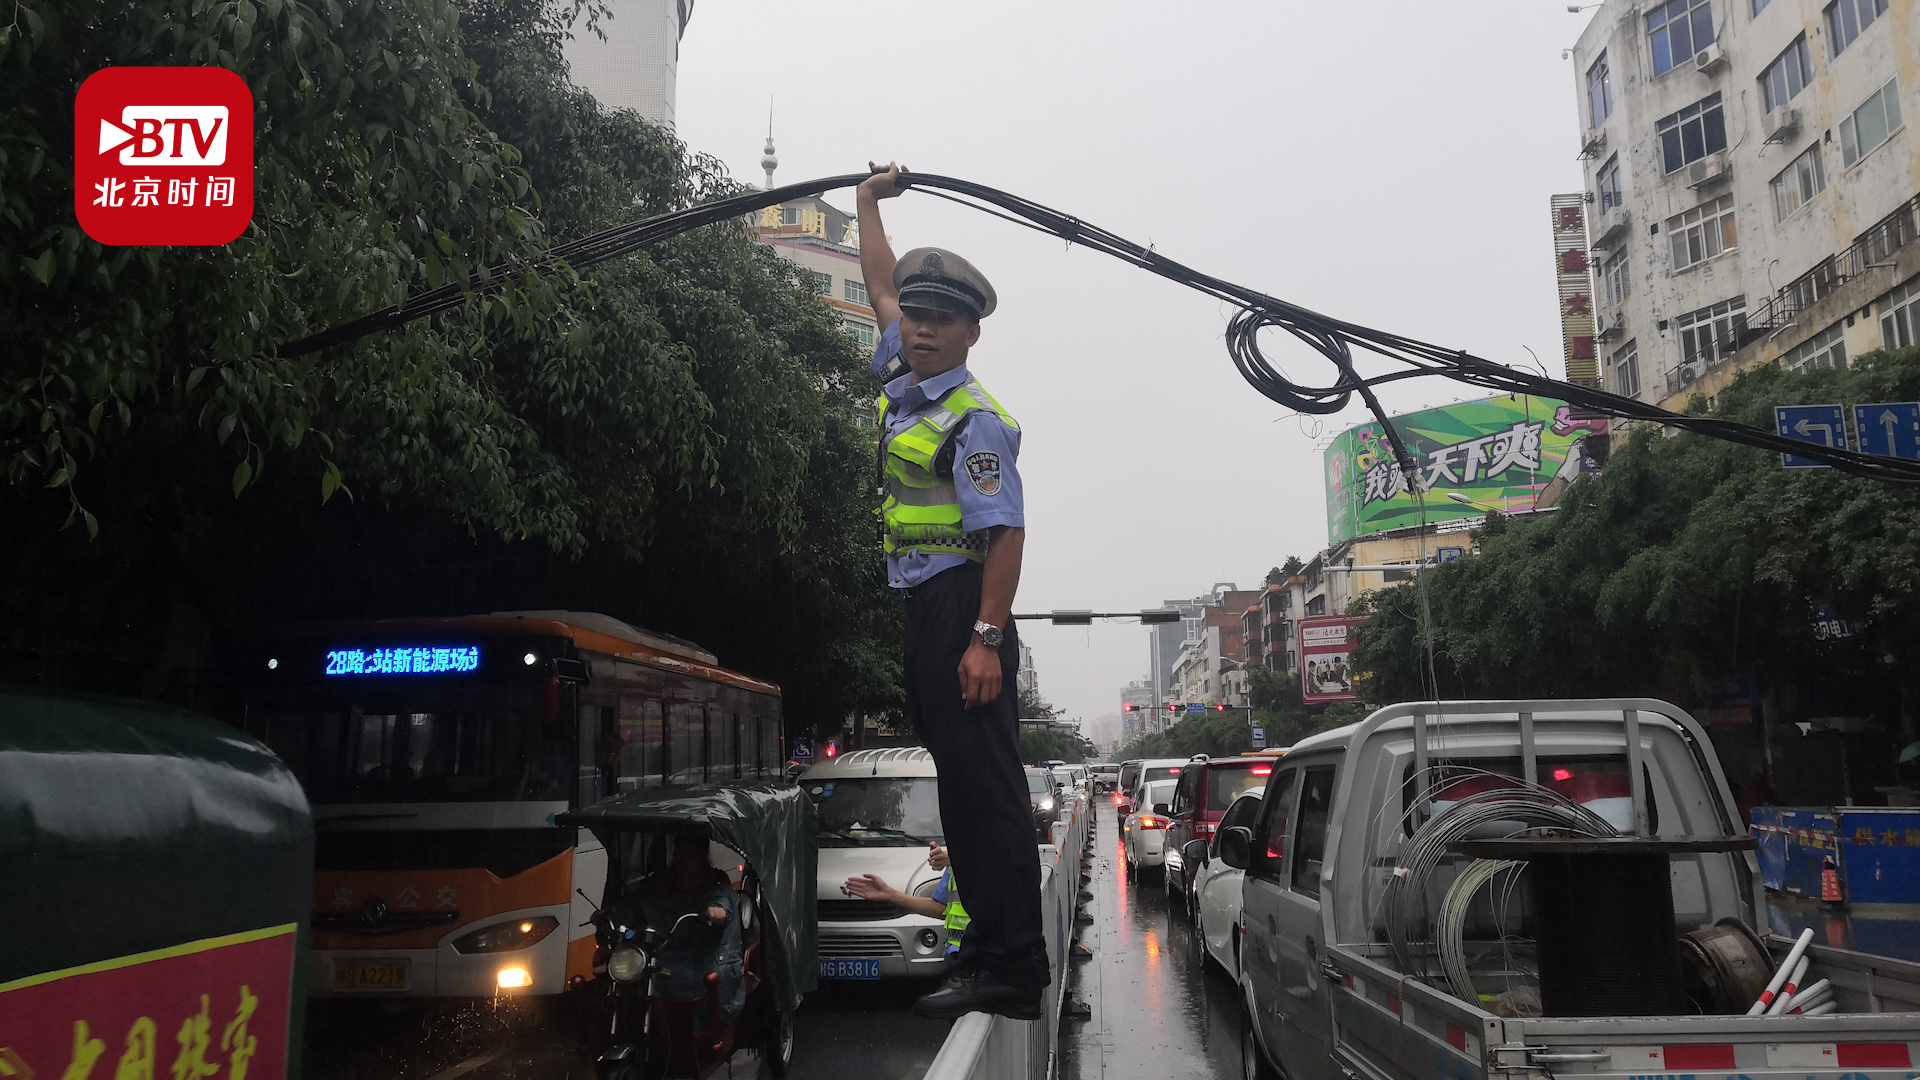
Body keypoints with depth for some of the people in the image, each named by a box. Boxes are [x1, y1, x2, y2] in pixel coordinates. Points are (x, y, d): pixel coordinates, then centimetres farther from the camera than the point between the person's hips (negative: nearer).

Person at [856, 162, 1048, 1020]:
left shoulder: (975, 419, -12)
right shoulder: (906, 377, 13)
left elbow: (1007, 531, -19)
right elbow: (883, 285, 30)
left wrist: (986, 639, -26)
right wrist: (870, 203, 37)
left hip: (962, 608, -9)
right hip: (923, 608, 9)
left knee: (985, 782, -10)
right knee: (959, 780, 11)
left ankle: (1012, 972, -7)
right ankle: (989, 943, 20)